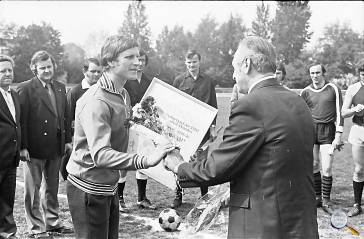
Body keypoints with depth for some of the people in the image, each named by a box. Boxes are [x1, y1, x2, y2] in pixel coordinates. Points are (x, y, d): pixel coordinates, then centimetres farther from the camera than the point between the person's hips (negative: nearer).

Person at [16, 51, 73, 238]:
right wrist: (23, 146, -17)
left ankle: (52, 222, 31)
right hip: (34, 148, -6)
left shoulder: (60, 88, 11)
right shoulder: (25, 89, -8)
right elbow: (22, 120, -13)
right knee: (33, 190, 6)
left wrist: (67, 139, 8)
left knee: (52, 187, 17)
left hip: (56, 147, 6)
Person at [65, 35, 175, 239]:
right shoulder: (96, 101, -23)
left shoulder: (123, 94, 8)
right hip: (89, 188, -9)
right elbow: (100, 154, -34)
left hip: (109, 186, 9)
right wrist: (146, 161, -44)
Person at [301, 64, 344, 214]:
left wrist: (338, 136, -6)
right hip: (310, 130, 2)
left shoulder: (333, 89, 0)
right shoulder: (305, 92, 6)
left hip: (327, 131, -2)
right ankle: (317, 197, 18)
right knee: (313, 166, 5)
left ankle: (326, 201, 7)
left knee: (327, 168, -5)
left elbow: (339, 113, 0)